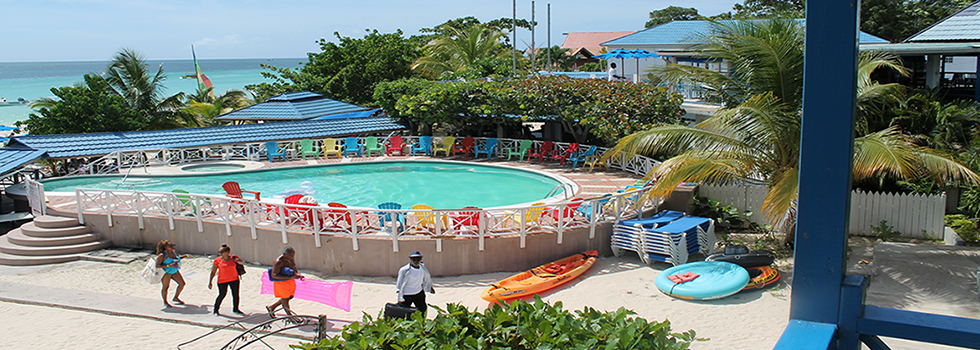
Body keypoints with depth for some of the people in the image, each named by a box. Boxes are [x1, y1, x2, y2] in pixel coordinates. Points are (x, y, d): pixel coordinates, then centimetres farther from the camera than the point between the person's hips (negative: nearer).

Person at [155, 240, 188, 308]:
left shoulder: (174, 252, 0)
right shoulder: (162, 255, -22)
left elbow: (178, 257, 23)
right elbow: (157, 266, -26)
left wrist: (185, 256, 5)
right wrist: (169, 265, -32)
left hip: (174, 271, 7)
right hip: (166, 273, -7)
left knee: (182, 283, 7)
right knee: (166, 287, 0)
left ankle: (176, 298, 28)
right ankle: (165, 302, 22)